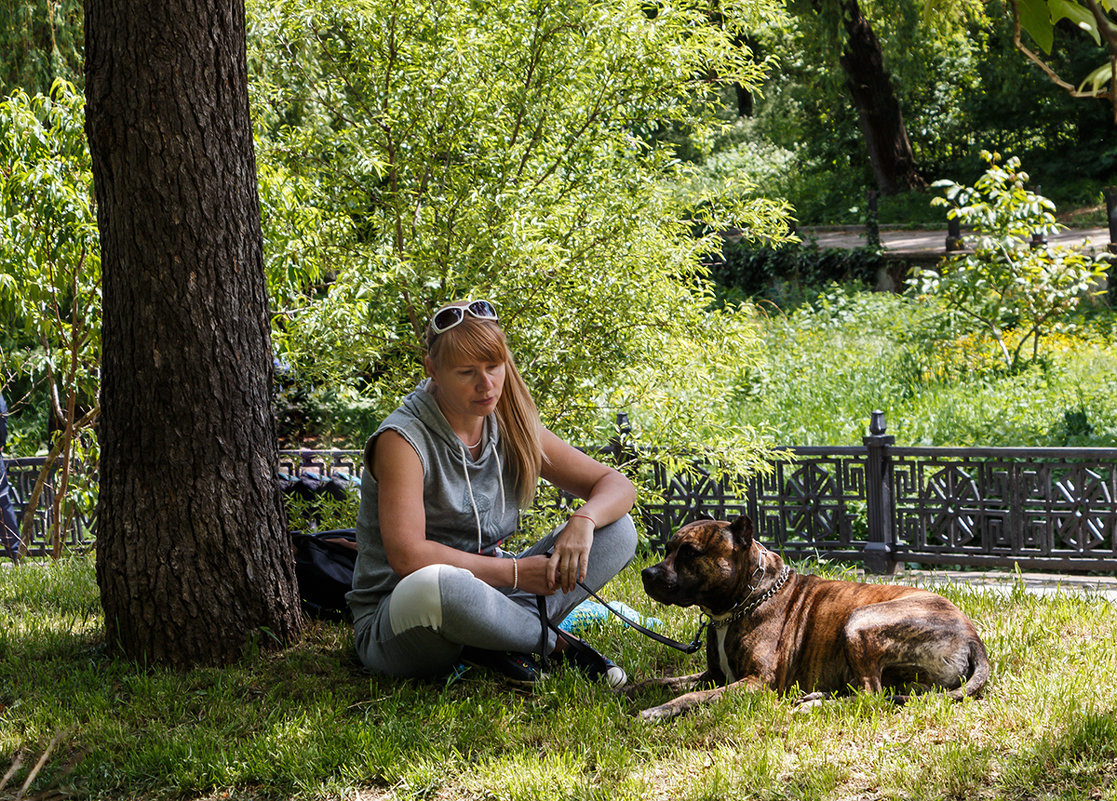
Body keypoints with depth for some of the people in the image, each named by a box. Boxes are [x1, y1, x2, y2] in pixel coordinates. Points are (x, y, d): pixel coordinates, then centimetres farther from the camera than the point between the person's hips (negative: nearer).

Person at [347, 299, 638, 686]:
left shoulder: (511, 430, 3)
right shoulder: (402, 439, -16)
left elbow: (617, 486, 5)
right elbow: (407, 556, -26)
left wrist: (584, 520, -19)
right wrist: (515, 572, -23)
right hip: (396, 621, -6)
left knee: (618, 529, -2)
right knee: (434, 585, -43)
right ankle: (553, 642, -15)